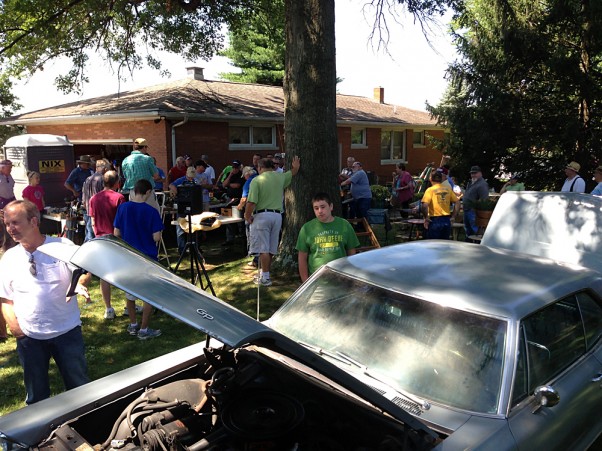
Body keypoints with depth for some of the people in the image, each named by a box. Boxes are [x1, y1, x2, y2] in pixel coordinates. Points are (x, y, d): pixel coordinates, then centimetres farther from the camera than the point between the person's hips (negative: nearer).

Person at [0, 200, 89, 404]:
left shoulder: (62, 246, -6)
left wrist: (78, 284, -30)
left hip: (66, 331, -3)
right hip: (28, 337, 3)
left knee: (79, 387, 10)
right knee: (36, 395, 16)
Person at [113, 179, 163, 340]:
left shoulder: (122, 208, -4)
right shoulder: (151, 211, -15)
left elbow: (116, 233, 0)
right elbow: (156, 238, -16)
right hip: (147, 258, -4)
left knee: (130, 291, 19)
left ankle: (133, 325, 29)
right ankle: (144, 329, 11)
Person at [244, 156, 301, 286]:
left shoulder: (257, 180, -8)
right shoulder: (280, 177, 6)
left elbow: (251, 202, -15)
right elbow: (293, 172, 28)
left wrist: (247, 216, -2)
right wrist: (296, 166, 47)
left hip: (262, 215, -5)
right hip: (277, 215, 5)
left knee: (263, 249, -2)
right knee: (271, 249, 13)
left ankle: (265, 278, -1)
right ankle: (264, 273, 26)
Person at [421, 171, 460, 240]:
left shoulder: (430, 190, -7)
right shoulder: (448, 189, 7)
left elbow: (425, 205, -20)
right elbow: (457, 203, 10)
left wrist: (426, 218, -8)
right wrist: (453, 217, 13)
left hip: (435, 220, -5)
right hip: (447, 221, 5)